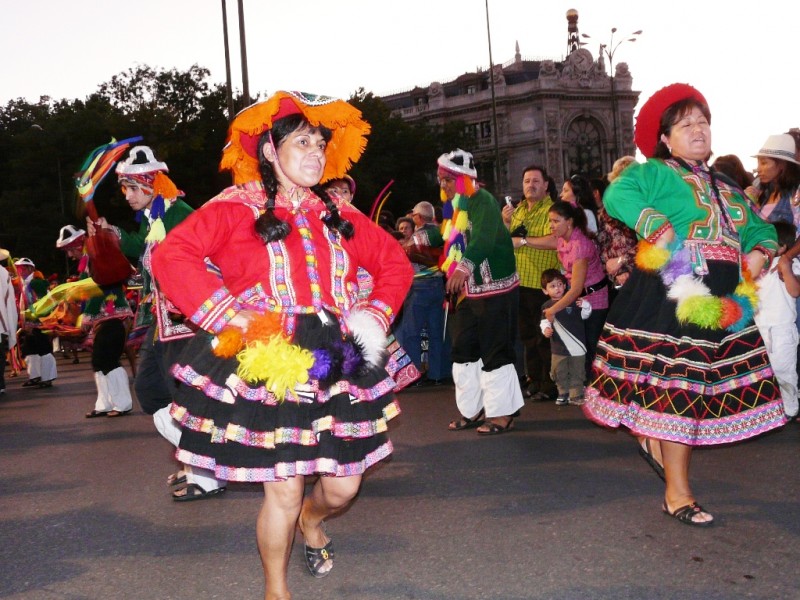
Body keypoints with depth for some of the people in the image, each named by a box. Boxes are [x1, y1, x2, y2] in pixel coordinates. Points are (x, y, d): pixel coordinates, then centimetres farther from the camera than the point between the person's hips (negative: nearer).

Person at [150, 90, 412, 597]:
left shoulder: (338, 218, 12)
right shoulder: (236, 210, -3)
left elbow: (396, 262, 21)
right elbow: (172, 256, -15)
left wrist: (378, 313, 5)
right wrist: (228, 316, -20)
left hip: (336, 368, 5)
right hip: (268, 369, -5)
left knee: (343, 487, 9)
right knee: (284, 492, -3)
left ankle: (312, 520, 46)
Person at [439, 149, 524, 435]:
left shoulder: (483, 201, -14)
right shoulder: (455, 207, 14)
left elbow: (483, 239, -31)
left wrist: (464, 267, -46)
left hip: (495, 290, -9)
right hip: (467, 291, 9)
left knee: (495, 352, -5)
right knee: (464, 350, 11)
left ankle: (502, 413, 4)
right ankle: (472, 409, 21)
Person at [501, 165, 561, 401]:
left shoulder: (550, 209, -10)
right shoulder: (518, 210, 15)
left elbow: (554, 241, -26)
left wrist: (523, 241, -17)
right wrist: (506, 222, 0)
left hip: (542, 284, -8)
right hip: (519, 282, 8)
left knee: (544, 337, -2)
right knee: (527, 335, 15)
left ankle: (549, 385, 5)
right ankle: (534, 380, 25)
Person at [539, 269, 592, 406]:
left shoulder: (573, 301, -4)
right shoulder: (546, 306, 1)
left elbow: (584, 315, 1)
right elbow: (544, 321, 8)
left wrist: (585, 305, -19)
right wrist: (546, 329, -12)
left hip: (577, 345, -2)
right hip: (558, 347, 2)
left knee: (577, 372, 7)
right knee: (560, 373, 10)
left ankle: (576, 395, 16)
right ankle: (563, 393, 27)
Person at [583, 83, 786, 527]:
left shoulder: (726, 188, 22)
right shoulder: (658, 173, -1)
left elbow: (759, 228, 24)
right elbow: (618, 195, -19)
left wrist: (759, 252, 2)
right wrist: (662, 233, -25)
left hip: (723, 301, 8)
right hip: (676, 293, -7)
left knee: (707, 386, 9)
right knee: (677, 387, -6)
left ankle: (659, 441, 33)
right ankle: (677, 494, 1)